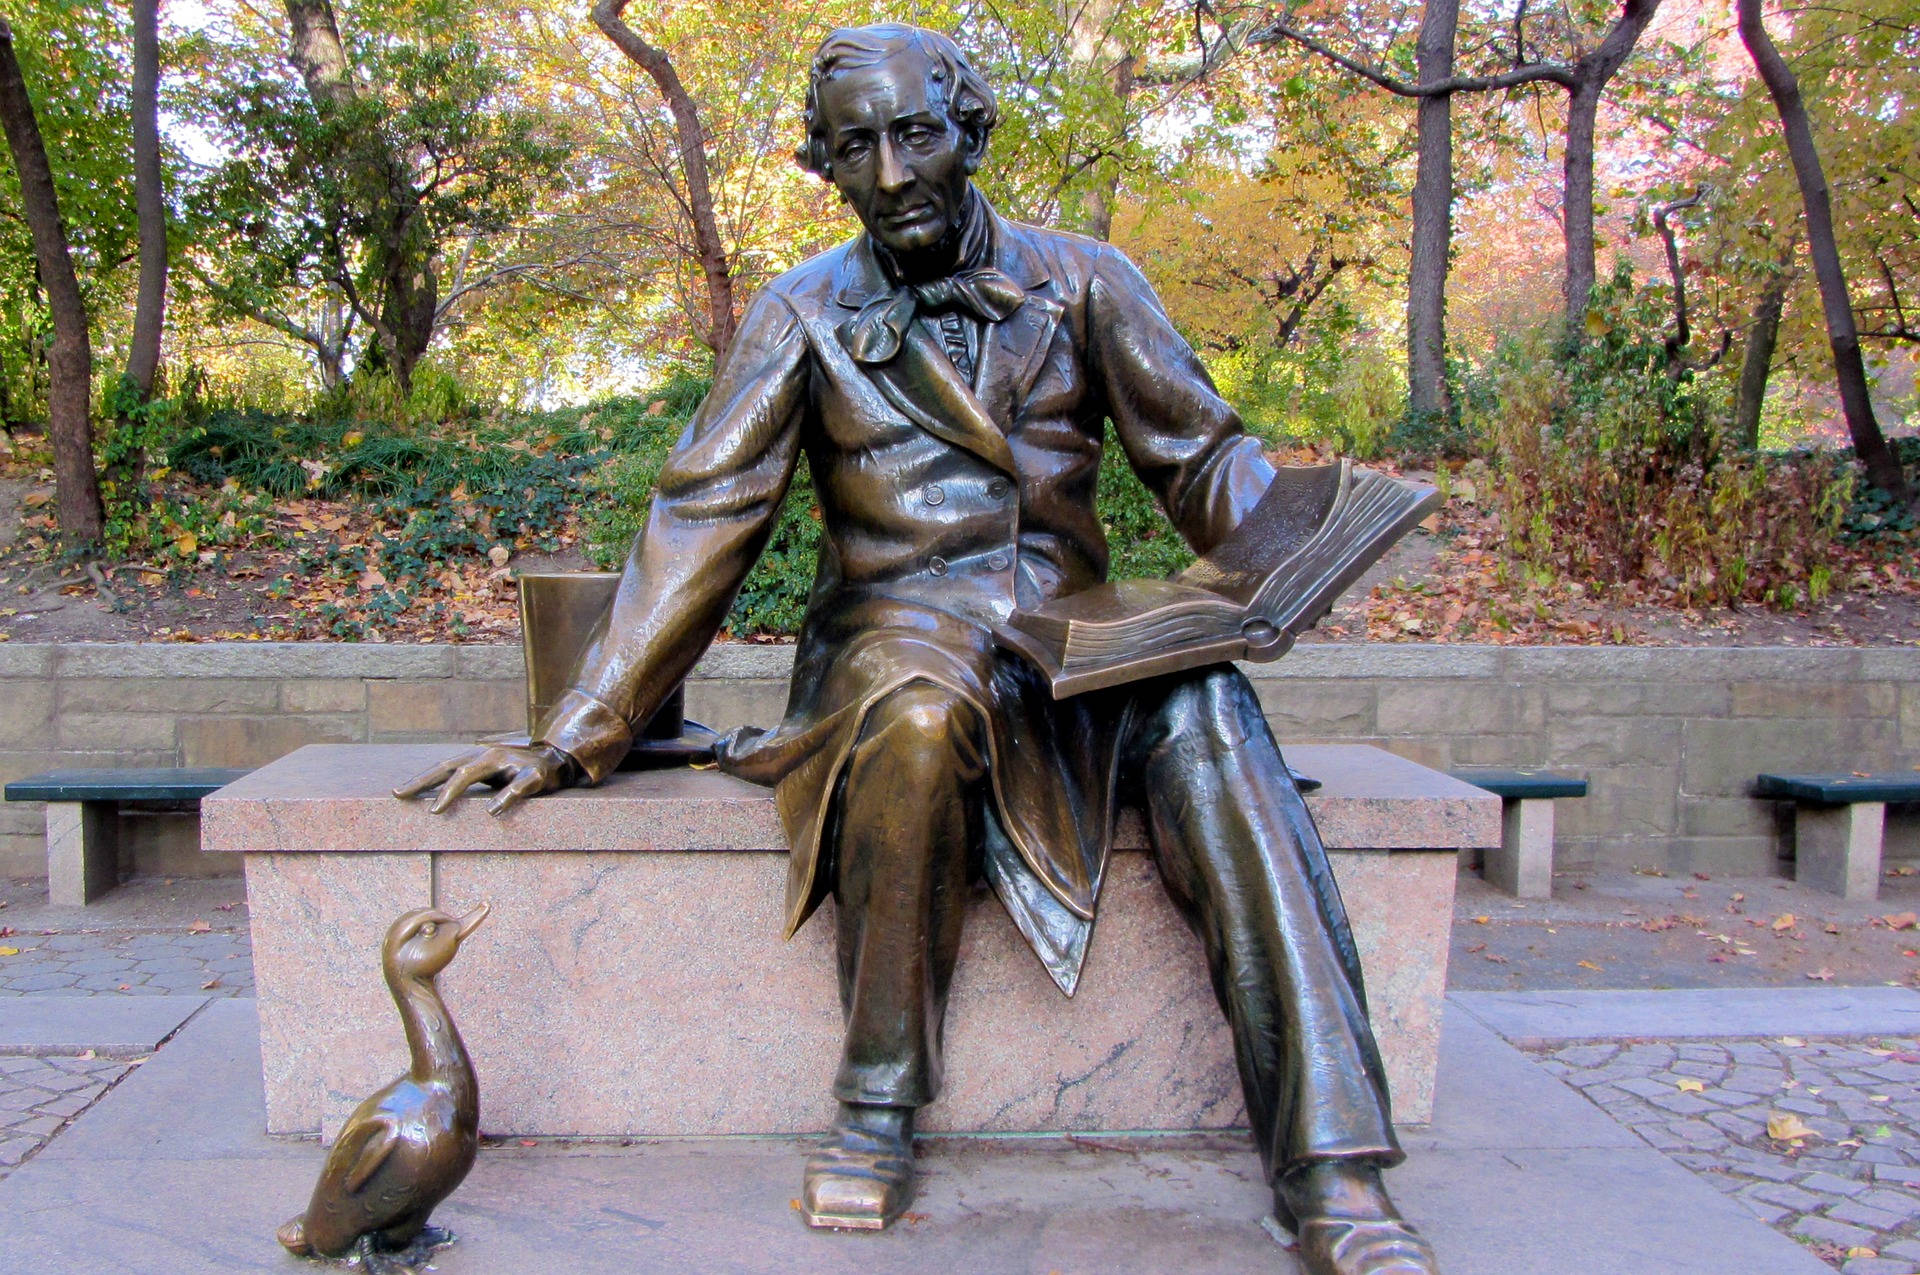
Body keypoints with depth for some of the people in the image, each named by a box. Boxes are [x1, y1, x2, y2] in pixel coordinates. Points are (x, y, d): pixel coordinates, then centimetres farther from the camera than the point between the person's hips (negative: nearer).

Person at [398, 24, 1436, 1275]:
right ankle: (877, 1111, -18)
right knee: (921, 705, -38)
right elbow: (700, 524, 2)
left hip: (1068, 640, 1)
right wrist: (577, 735, -2)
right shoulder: (805, 314, 5)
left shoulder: (1080, 279, 7)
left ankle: (1332, 1173, -31)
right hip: (894, 634, -1)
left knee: (1206, 716, -32)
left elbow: (1204, 448, 10)